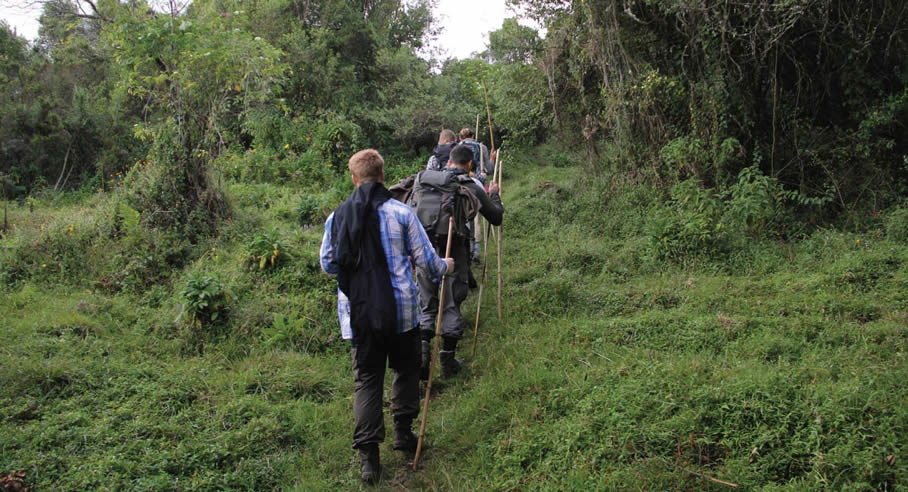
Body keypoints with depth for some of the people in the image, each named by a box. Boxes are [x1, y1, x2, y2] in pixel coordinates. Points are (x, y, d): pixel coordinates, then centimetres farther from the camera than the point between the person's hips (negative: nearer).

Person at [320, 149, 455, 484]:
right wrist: (445, 267, 19)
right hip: (399, 310, -2)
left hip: (357, 314, 2)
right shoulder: (401, 212, -7)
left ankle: (368, 454, 4)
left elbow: (327, 264, 11)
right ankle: (403, 431, 27)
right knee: (406, 369, 20)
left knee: (366, 380, 9)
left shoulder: (336, 217, 0)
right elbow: (426, 260, -4)